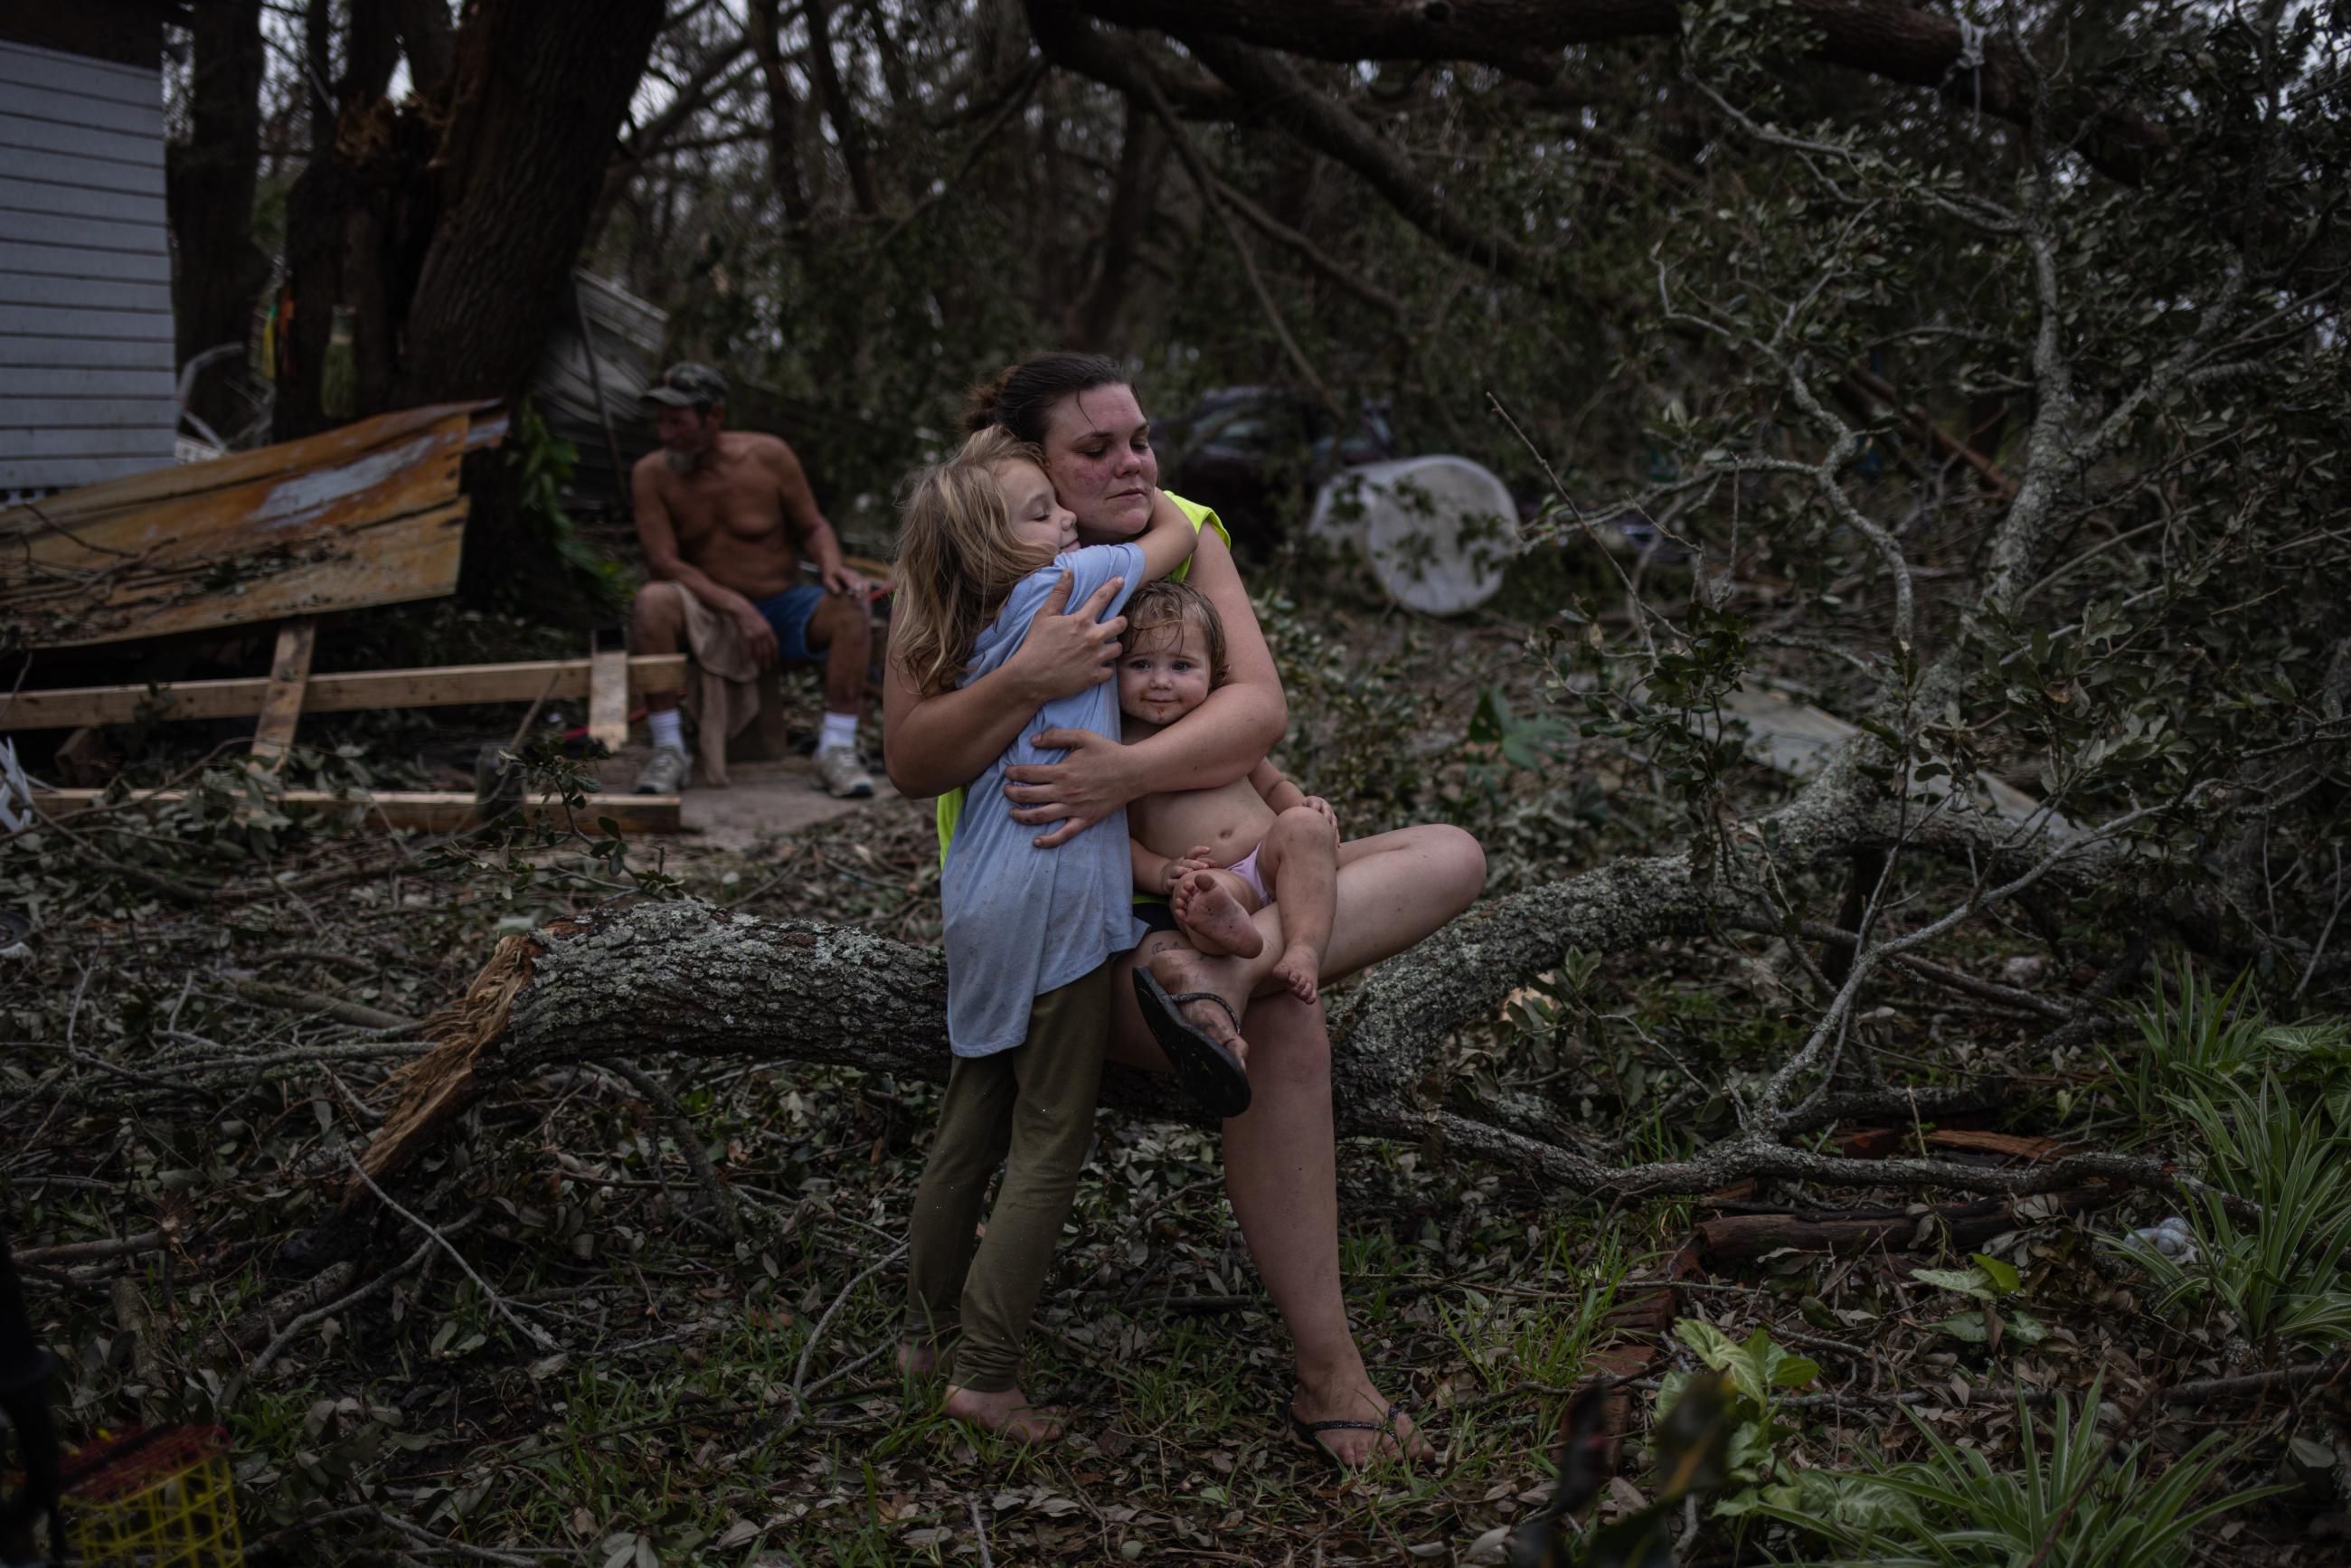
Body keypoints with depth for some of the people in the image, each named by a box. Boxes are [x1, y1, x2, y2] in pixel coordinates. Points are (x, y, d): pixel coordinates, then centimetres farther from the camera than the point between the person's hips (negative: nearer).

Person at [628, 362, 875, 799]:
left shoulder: (768, 456, -8)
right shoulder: (651, 474, -9)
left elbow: (812, 527, 3)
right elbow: (665, 564, -14)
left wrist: (831, 566, -21)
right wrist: (738, 609, -26)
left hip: (785, 609, 1)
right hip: (709, 615, -1)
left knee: (851, 607, -28)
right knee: (652, 601, -33)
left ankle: (836, 751, -29)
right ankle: (668, 751, -28)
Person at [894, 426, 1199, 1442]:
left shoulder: (978, 636, 12)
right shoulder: (1061, 587, -10)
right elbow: (1179, 535, 1)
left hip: (981, 902, 8)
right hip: (1051, 899, -8)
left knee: (972, 1123, 18)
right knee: (1050, 1140, -1)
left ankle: (930, 1328, 30)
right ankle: (985, 1371, 2)